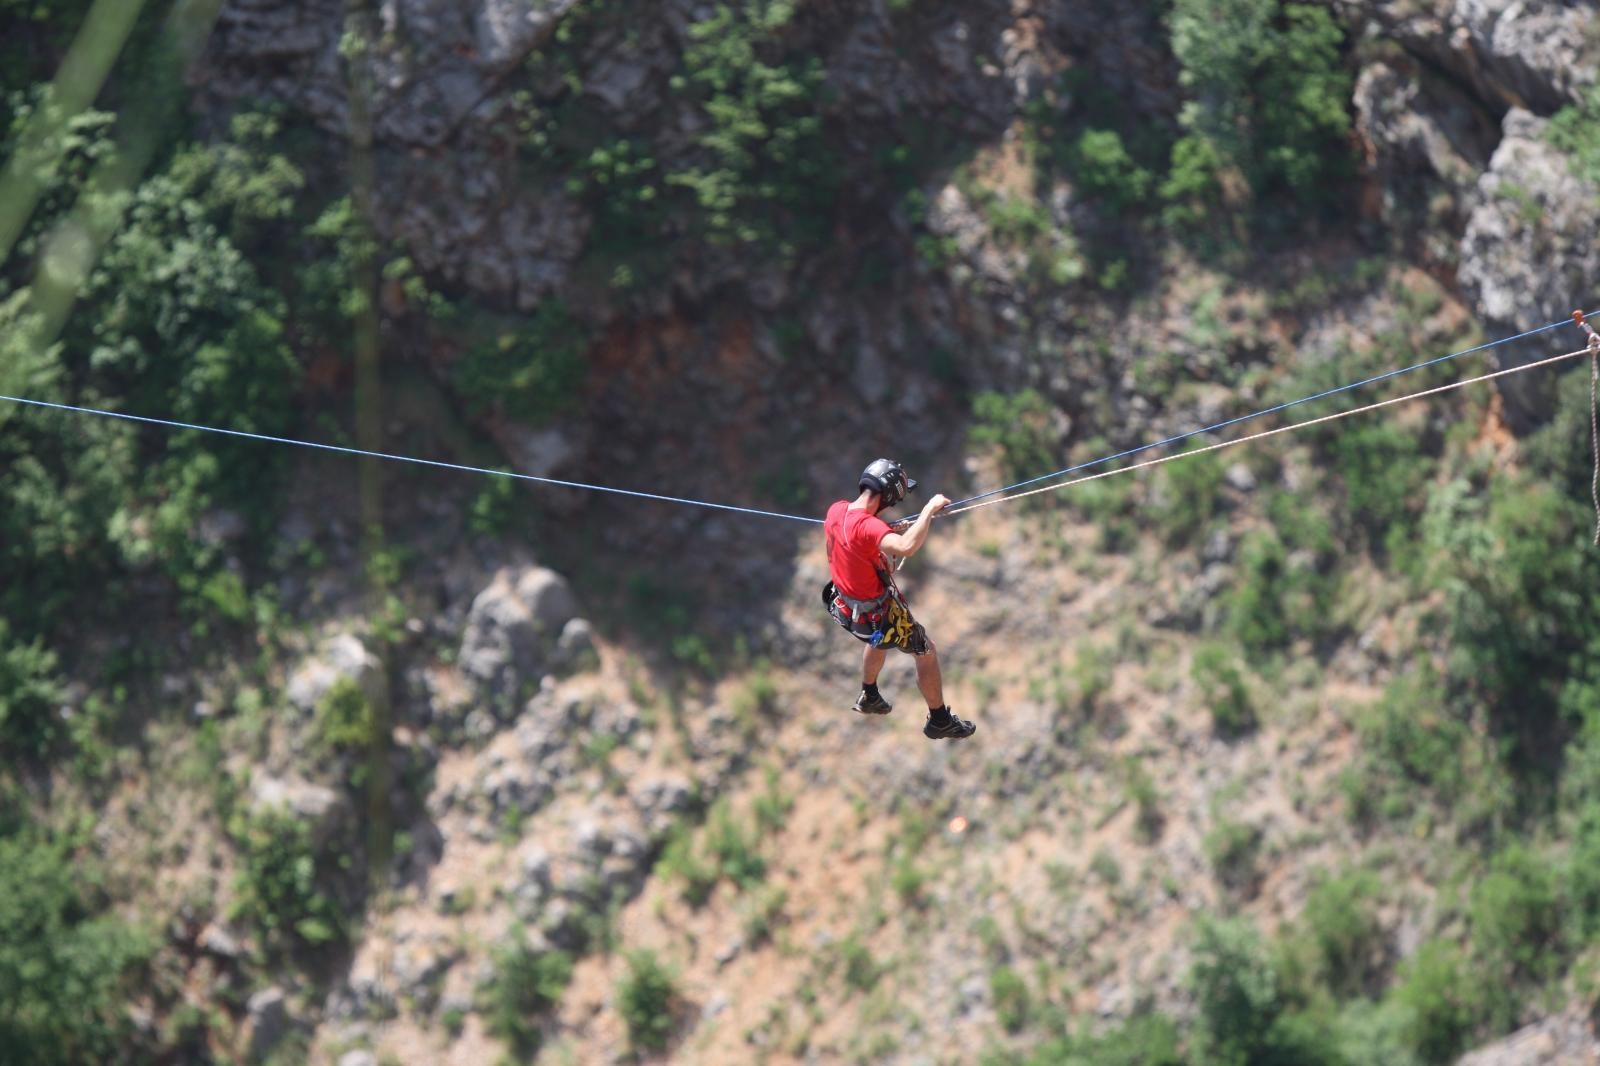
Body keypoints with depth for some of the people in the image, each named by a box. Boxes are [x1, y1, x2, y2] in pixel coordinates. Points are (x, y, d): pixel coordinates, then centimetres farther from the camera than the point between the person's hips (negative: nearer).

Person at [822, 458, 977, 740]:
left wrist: (890, 530, 5)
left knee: (879, 641, 40)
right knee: (927, 654, 16)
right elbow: (907, 547, -54)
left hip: (846, 606, 8)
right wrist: (929, 510, -43)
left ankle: (869, 697, 60)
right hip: (879, 615, -8)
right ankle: (940, 721, 32)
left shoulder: (836, 510, -11)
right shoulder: (868, 526, -37)